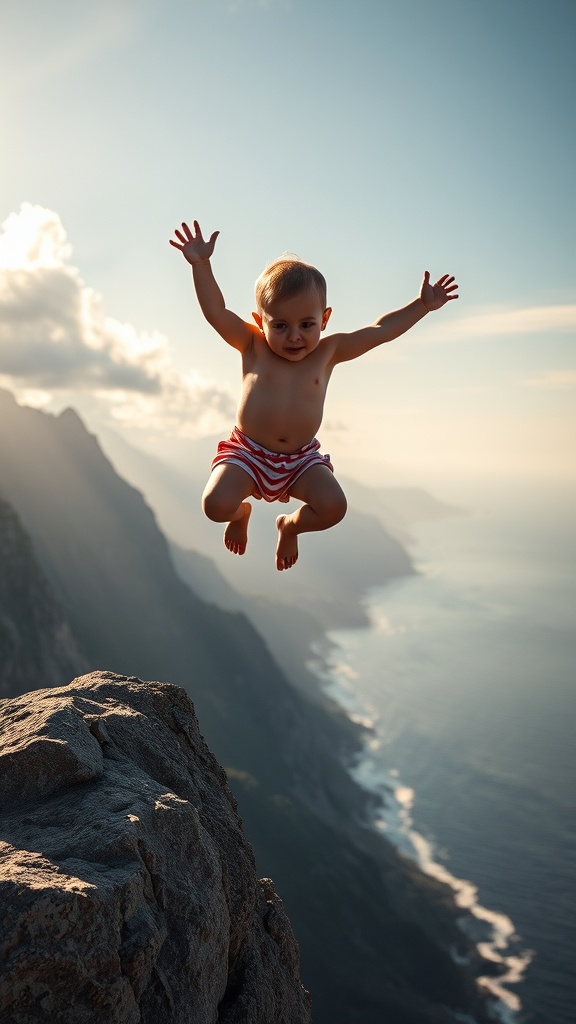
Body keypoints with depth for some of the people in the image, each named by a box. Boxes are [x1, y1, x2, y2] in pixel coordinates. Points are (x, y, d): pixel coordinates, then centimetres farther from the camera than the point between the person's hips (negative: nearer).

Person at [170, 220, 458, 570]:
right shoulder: (253, 347, -6)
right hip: (248, 453, -1)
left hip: (301, 459, 2)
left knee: (333, 507, -21)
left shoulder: (329, 351, -2)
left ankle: (290, 525, 17)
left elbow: (381, 330, 1)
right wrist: (201, 264, -24)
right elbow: (216, 312, -14)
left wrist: (422, 305, -2)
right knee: (216, 505, -23)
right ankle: (241, 512, 20)